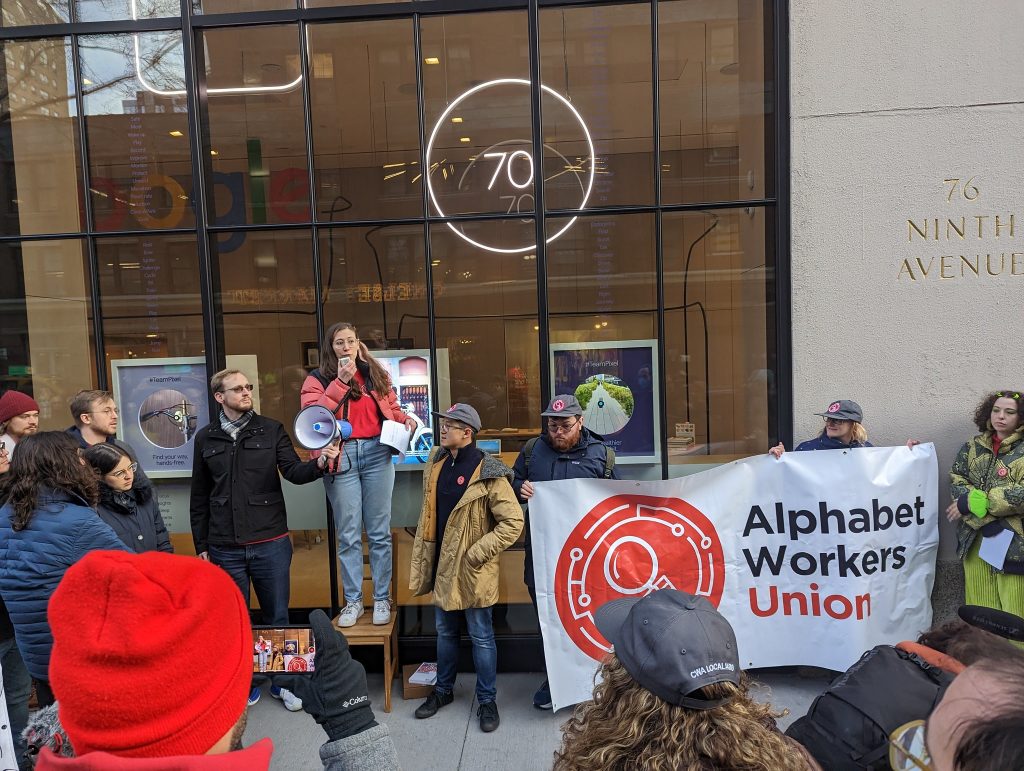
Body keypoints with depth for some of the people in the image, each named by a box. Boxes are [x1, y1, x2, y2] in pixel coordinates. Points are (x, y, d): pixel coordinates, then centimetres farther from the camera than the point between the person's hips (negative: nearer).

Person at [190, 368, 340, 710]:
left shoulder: (271, 429, 0)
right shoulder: (205, 438, 4)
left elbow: (294, 472, -8)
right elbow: (200, 498, 9)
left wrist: (319, 463, -30)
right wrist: (201, 546, 8)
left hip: (270, 544, -1)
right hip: (225, 548, 1)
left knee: (277, 617, 9)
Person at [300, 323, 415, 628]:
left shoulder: (376, 374, 12)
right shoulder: (318, 379, 3)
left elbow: (391, 408, 20)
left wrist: (405, 419, -1)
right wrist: (340, 381, -16)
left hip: (377, 454, 2)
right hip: (342, 458, -2)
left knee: (379, 532, 7)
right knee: (348, 535, 6)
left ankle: (382, 598, 19)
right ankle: (353, 600, 20)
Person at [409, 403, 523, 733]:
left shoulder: (488, 473, -19)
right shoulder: (436, 463, 3)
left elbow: (513, 521, -19)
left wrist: (477, 553, -19)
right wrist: (423, 557, 14)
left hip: (473, 571, -6)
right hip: (442, 566, 6)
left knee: (480, 637, 9)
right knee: (445, 632, 22)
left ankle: (487, 700, 28)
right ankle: (443, 690, 41)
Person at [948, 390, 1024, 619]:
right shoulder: (971, 447, 10)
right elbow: (956, 482, 2)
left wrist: (971, 503, -13)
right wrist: (986, 518, -13)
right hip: (974, 538, 3)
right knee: (978, 615, 9)